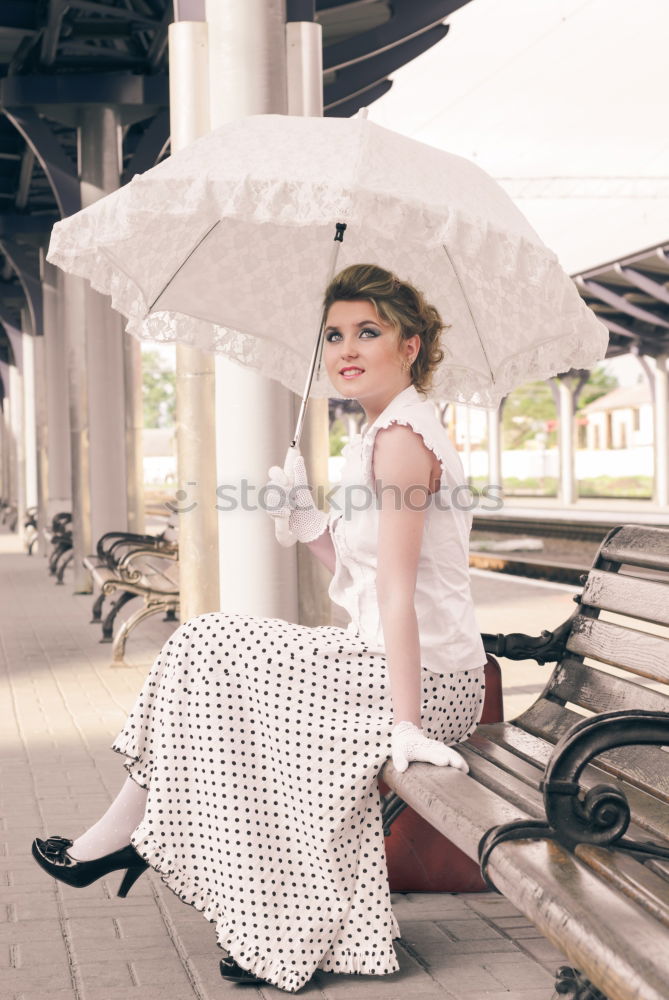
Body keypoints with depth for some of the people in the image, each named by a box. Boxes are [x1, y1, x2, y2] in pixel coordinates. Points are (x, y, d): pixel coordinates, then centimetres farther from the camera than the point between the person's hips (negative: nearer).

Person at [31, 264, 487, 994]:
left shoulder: (399, 438, -16)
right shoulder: (389, 432, 16)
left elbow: (396, 590, -23)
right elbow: (360, 572, 16)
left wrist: (406, 723, -25)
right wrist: (305, 520, 1)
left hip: (423, 678, -10)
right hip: (418, 668, 10)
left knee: (206, 655, -2)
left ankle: (124, 834, 13)